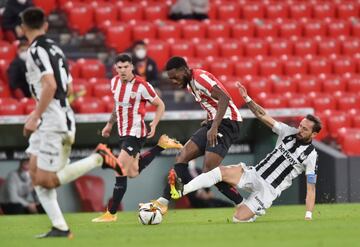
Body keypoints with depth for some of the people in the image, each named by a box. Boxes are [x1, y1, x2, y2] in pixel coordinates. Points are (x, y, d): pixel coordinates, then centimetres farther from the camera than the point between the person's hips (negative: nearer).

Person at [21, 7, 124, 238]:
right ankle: (60, 228, 3)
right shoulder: (54, 47, 15)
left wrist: (35, 117, -21)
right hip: (48, 122, 9)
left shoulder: (37, 50, -12)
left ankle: (99, 158, -5)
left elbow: (50, 85, -24)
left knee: (47, 180, -9)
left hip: (53, 121, -9)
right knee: (36, 172, 8)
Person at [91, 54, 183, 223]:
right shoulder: (115, 82, 4)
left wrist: (154, 124, -18)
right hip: (123, 132, 8)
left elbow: (160, 105, -6)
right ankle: (162, 145, 34)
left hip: (135, 134, -8)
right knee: (133, 173, 17)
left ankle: (111, 213, -9)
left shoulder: (141, 86, -16)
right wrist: (110, 124, 23)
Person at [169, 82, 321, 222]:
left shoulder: (310, 156, -8)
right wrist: (247, 99, -10)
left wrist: (308, 217, -17)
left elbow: (311, 188, -8)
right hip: (254, 174, 5)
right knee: (221, 171, -20)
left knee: (239, 218, -16)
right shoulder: (289, 132, 5)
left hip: (268, 189, -5)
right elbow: (263, 116, 3)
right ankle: (181, 190, -25)